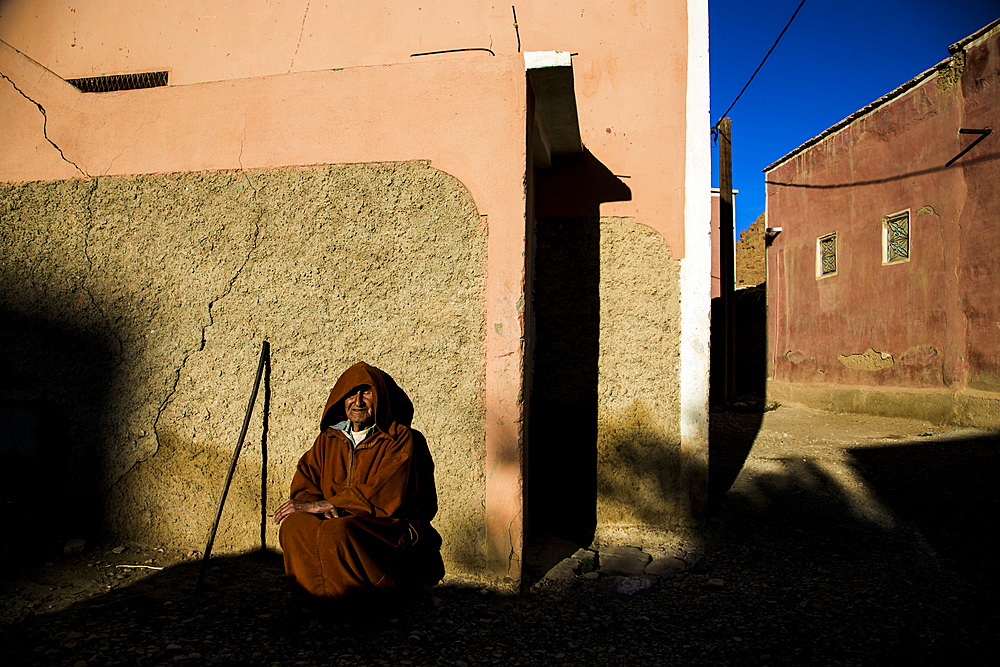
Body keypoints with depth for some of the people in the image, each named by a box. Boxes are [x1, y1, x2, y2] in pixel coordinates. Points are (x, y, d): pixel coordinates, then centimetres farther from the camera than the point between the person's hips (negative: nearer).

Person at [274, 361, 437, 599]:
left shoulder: (398, 438, -2)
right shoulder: (328, 439, 14)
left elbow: (384, 495, -14)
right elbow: (303, 487, 9)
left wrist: (317, 506, -16)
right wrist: (329, 509, -15)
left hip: (386, 528, -4)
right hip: (338, 522, 4)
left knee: (338, 532, -35)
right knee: (293, 524, -26)